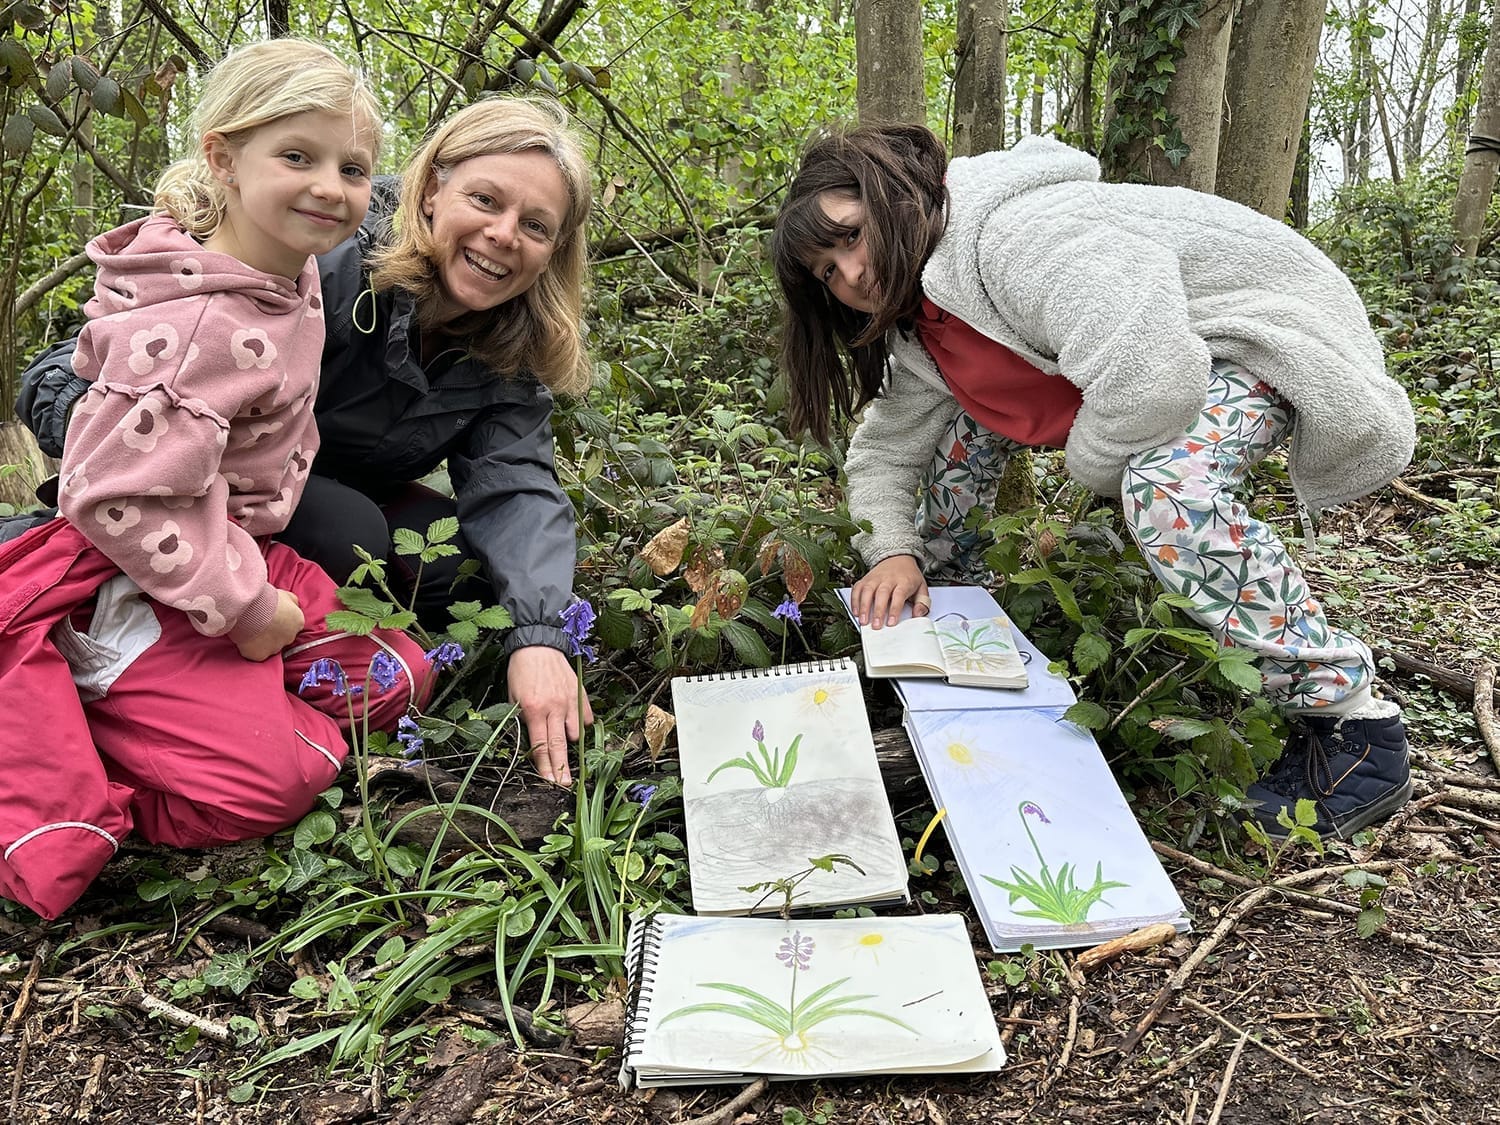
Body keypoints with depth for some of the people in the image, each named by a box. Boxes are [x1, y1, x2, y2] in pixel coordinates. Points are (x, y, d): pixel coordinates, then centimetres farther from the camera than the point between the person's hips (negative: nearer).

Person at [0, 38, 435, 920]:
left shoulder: (291, 275, 1)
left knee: (398, 678, 8)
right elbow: (121, 493, -26)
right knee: (274, 779, -17)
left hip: (243, 554, 9)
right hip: (142, 584, -9)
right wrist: (244, 606, -18)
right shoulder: (198, 328, -28)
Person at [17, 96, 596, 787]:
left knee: (480, 568, -15)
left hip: (342, 492, 5)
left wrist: (538, 634, -38)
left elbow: (514, 480, -22)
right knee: (345, 537, -31)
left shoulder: (509, 346, -10)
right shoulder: (322, 258, -30)